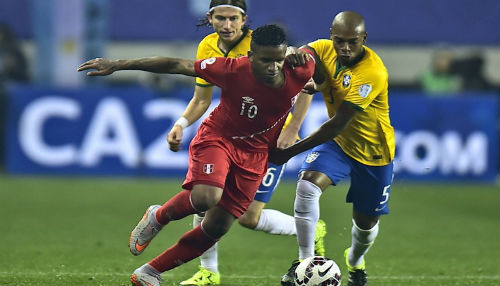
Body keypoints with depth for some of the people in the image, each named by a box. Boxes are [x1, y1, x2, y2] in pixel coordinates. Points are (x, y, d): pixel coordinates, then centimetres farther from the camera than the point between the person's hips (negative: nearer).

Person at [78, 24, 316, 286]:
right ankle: (158, 217, 3)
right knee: (206, 198, -32)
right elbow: (178, 66, -19)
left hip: (255, 152, 3)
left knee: (217, 227, 0)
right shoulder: (233, 70, -26)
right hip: (218, 136, -3)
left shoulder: (299, 74, -20)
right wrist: (118, 65, -18)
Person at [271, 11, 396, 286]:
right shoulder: (324, 49, -12)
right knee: (307, 184, -25)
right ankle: (306, 261, -14)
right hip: (338, 141, 4)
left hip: (373, 151, -4)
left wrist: (291, 151, -32)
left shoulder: (373, 73, -32)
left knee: (366, 222, 10)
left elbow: (339, 124, -33)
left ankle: (355, 261, 45)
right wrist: (297, 56, -50)